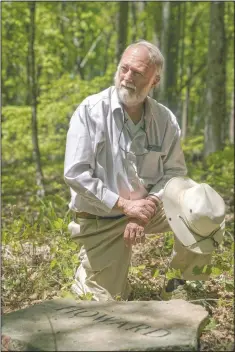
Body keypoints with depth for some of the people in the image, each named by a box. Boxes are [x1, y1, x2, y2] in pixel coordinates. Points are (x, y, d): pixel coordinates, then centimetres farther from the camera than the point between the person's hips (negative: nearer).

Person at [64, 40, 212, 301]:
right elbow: (75, 174, -21)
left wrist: (148, 206, -21)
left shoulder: (165, 120, -7)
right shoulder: (90, 111, -17)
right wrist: (125, 205, -23)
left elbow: (175, 171, -3)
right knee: (106, 305, -1)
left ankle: (186, 285, 4)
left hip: (146, 207, 3)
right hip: (100, 219, -3)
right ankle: (87, 271, 33)